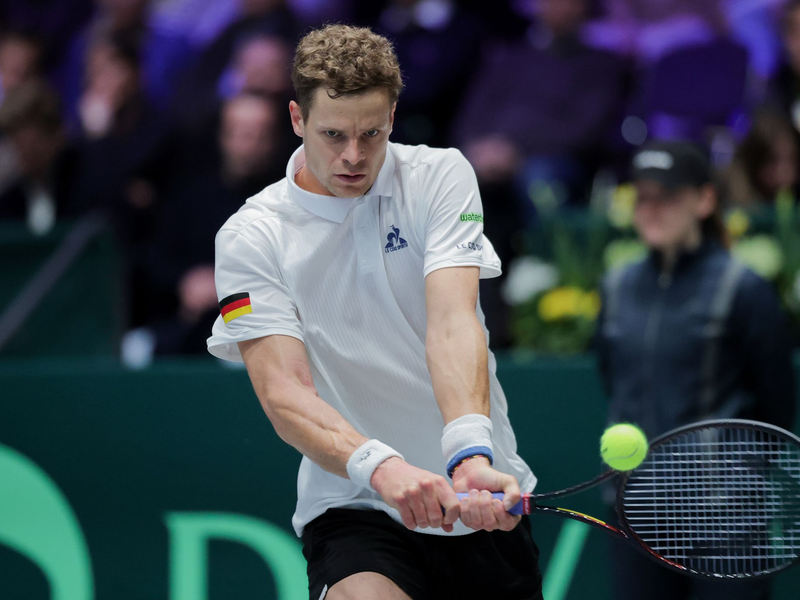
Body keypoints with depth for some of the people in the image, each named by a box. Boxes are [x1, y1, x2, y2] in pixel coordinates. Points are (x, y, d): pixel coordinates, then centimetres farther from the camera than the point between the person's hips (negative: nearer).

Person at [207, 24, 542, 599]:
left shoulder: (440, 176, -1)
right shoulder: (250, 237, -5)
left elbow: (453, 323, -16)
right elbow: (284, 391, -15)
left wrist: (470, 454, -34)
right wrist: (378, 466, -35)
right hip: (354, 507, -3)